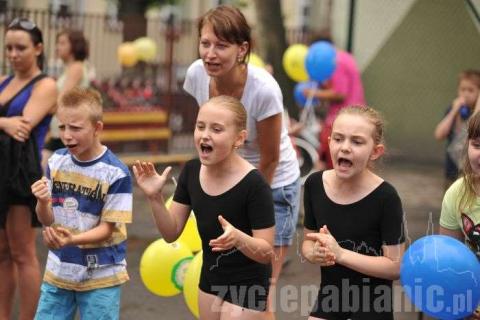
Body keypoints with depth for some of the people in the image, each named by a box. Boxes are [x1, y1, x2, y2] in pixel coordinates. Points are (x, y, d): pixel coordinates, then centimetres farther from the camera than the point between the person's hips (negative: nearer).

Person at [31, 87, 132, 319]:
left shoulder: (115, 173, -17)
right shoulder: (56, 162, -1)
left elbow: (107, 228, -13)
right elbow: (47, 220, 2)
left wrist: (71, 239, -31)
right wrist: (42, 202, -21)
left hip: (101, 276, -5)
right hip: (58, 271, 5)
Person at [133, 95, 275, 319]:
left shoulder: (254, 184, -25)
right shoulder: (191, 171, -7)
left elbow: (266, 253, -22)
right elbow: (171, 233, -2)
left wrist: (238, 238, -42)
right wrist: (155, 198, -18)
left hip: (246, 286, -6)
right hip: (209, 279, 6)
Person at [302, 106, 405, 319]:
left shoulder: (385, 197, -19)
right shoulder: (315, 184, -6)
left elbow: (396, 266, -18)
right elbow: (308, 242, 5)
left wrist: (340, 254, -25)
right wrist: (315, 254, -18)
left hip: (372, 302, -4)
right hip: (329, 294, 4)